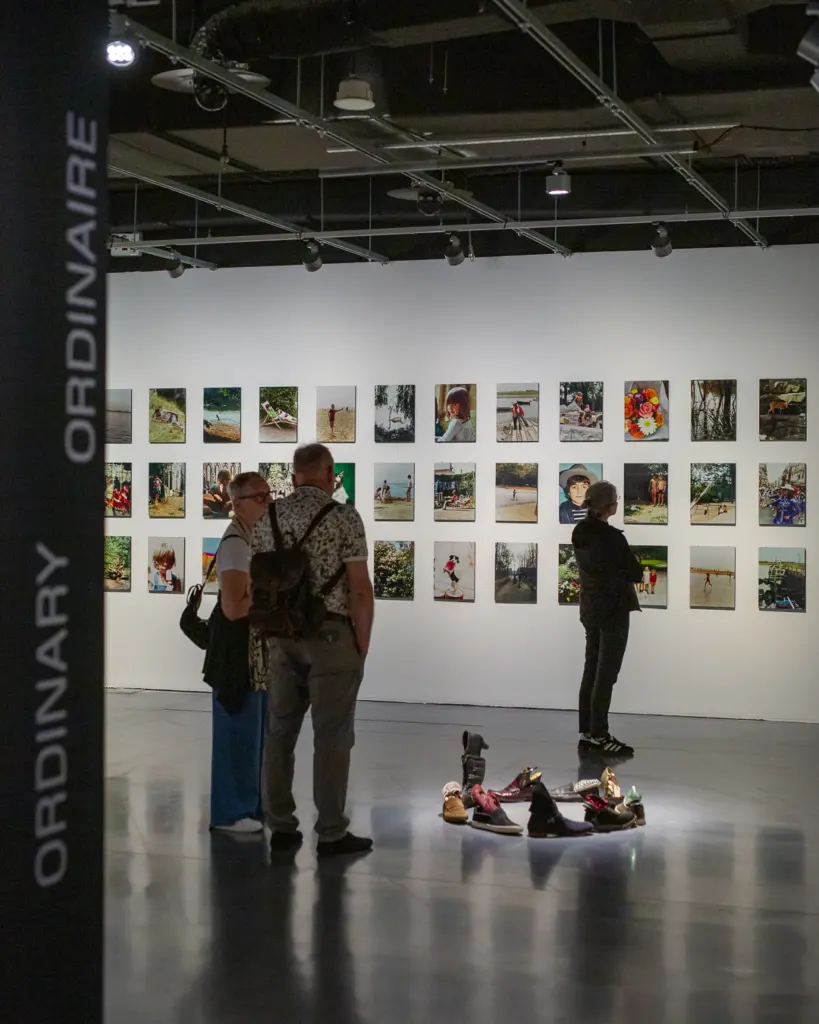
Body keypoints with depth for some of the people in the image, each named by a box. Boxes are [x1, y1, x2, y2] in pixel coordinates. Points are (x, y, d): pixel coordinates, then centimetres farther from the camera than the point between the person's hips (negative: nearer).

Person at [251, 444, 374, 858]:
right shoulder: (343, 516, -7)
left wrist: (266, 642, 16)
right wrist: (362, 646, -3)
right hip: (331, 636, -5)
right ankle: (332, 834, 4)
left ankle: (281, 828, 14)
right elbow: (359, 589, -11)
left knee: (280, 732, 9)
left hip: (282, 638, 5)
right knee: (332, 736, 0)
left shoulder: (267, 518, 7)